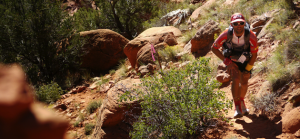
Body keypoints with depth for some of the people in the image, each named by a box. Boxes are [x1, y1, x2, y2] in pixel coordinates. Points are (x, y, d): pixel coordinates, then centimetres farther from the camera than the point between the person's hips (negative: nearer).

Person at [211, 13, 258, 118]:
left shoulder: (251, 36, -31)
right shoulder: (227, 34, -33)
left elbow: (254, 55, -17)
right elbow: (214, 48, -19)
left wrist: (247, 70, -15)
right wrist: (226, 61, -23)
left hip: (245, 61, 2)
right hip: (231, 61, -1)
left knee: (244, 82, 8)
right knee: (236, 79, -22)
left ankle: (241, 102, 39)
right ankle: (237, 108, -17)